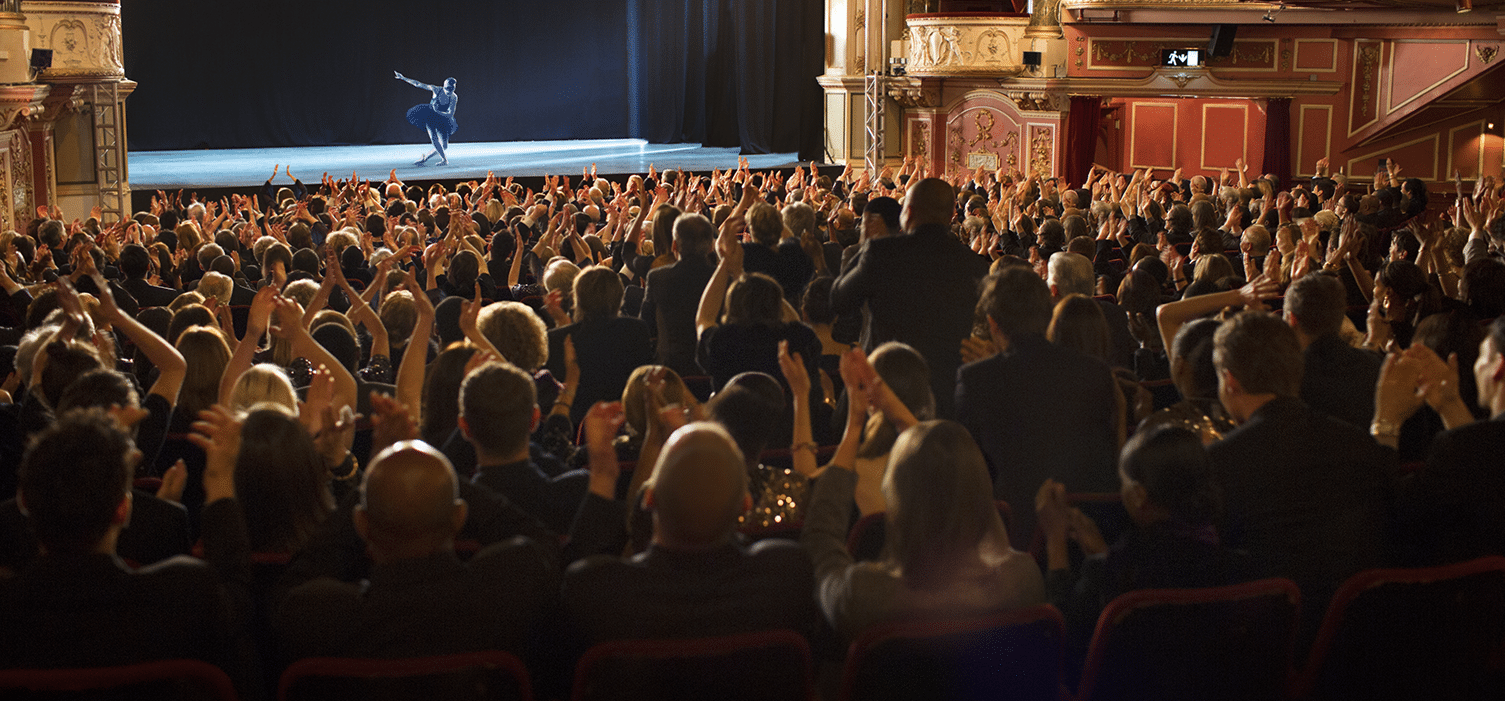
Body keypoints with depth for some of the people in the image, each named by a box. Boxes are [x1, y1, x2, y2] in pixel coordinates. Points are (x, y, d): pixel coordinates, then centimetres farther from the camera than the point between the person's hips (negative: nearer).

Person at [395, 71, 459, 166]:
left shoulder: (454, 98, -18)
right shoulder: (436, 90, -17)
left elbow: (450, 115, -23)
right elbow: (417, 84, -10)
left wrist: (437, 111, -33)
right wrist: (403, 78, -9)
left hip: (443, 120, 1)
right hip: (430, 118, -1)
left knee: (444, 146, -6)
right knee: (434, 139, -21)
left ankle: (425, 157, 13)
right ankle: (444, 160, -6)